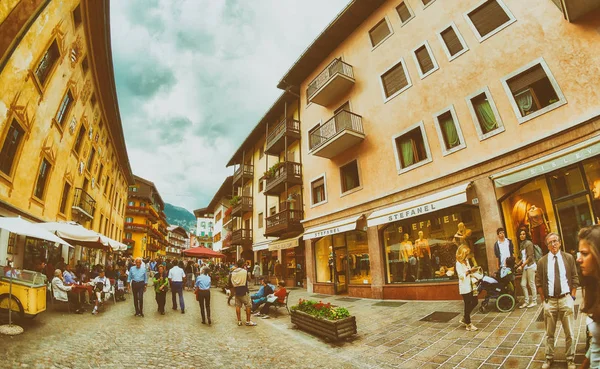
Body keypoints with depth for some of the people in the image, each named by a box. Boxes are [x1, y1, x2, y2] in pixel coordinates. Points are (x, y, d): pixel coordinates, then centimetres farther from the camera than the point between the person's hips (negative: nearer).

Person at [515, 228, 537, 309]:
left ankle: (534, 301, 14)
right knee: (523, 284, 7)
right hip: (525, 267, 7)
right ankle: (526, 301, 15)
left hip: (530, 266, -7)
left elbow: (530, 257, -14)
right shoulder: (521, 244, 11)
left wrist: (522, 266, -15)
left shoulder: (528, 243, -11)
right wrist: (518, 264, 7)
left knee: (531, 284, 1)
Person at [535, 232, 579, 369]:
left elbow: (575, 279, 5)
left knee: (569, 333, 10)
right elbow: (538, 283, 3)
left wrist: (572, 297, 1)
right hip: (550, 300, 0)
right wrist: (544, 299, 1)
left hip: (566, 299, 0)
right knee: (549, 333, 11)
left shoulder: (568, 258, -1)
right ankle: (549, 358, 25)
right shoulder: (542, 261, -3)